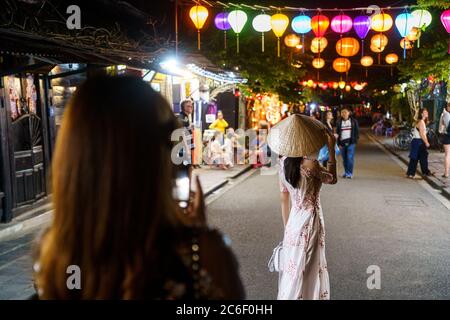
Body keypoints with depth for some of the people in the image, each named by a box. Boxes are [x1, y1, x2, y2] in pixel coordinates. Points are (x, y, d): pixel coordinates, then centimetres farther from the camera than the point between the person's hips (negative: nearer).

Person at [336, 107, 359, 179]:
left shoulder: (353, 121, 3)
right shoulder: (339, 122, 8)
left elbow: (357, 131, 5)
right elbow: (337, 133, 8)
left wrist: (355, 140, -5)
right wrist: (338, 143, 2)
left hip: (351, 142, -2)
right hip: (342, 143, 3)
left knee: (350, 158, -9)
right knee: (344, 159, 7)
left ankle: (350, 173, -4)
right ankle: (346, 172, 17)